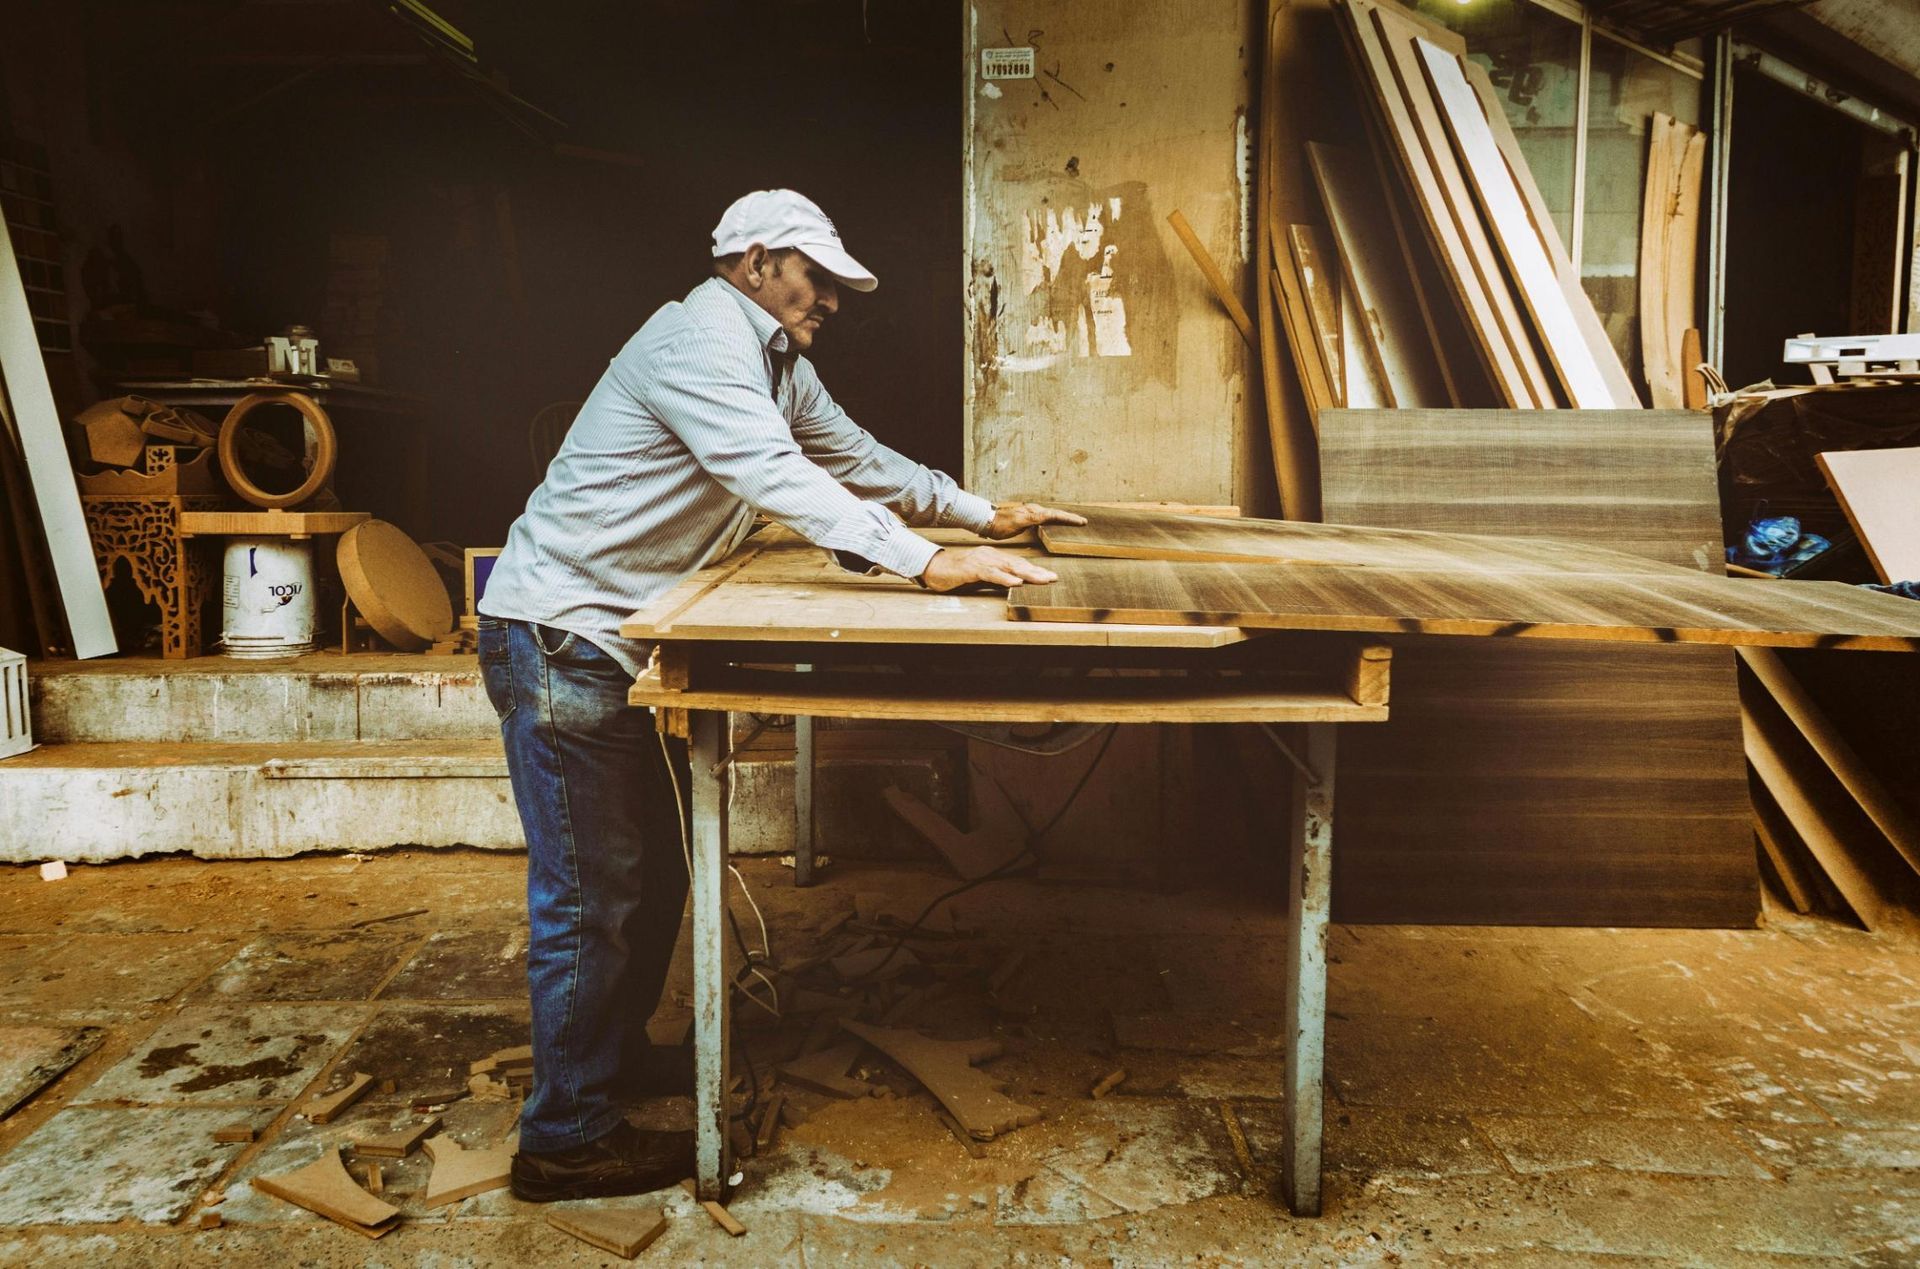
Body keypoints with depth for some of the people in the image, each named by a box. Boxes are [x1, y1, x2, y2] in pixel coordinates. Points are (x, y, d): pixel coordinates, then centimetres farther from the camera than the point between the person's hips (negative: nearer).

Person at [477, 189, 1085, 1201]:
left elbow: (853, 456, 23)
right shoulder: (700, 341, -18)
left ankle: (615, 1056, 34)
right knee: (591, 889, -5)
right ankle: (567, 1139, 7)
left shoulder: (774, 361, 15)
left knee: (656, 862, 17)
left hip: (623, 639, 10)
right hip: (558, 632, -10)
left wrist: (979, 514, 22)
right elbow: (779, 479, -30)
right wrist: (925, 564, -34)